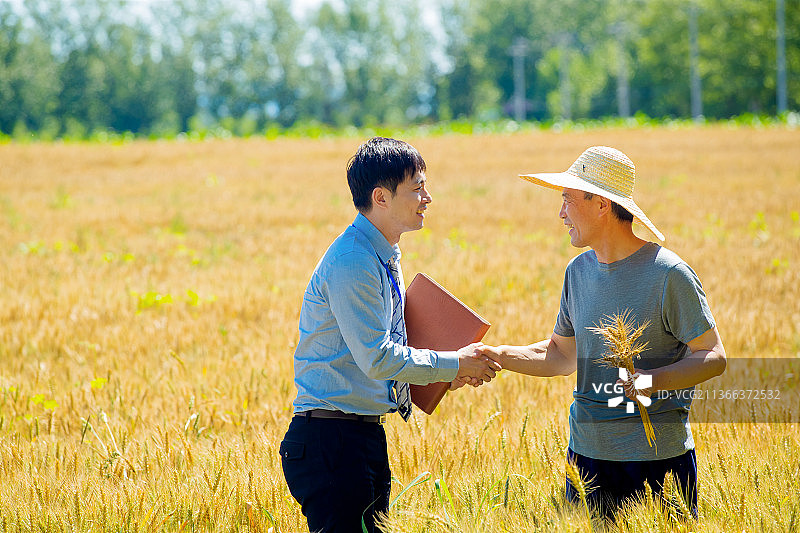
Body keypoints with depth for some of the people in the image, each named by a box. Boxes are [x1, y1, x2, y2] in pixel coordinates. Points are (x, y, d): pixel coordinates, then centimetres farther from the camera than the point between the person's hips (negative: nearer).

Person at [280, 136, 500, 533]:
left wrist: (448, 374, 10)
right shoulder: (351, 262, -18)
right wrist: (453, 364, -10)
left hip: (367, 437, 10)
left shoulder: (385, 256, 14)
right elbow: (378, 360, -20)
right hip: (331, 439, -10)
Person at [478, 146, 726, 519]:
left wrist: (654, 380, -26)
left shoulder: (668, 274, -11)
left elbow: (713, 357, -10)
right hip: (587, 452, 6)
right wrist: (498, 356, 5)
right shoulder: (579, 271, 9)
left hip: (656, 458, -6)